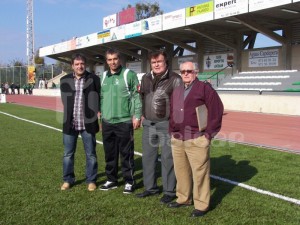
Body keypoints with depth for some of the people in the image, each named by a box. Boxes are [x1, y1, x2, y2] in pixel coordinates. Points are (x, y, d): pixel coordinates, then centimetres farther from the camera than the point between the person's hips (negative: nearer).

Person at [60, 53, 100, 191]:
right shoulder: (65, 80, 7)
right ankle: (68, 180, 25)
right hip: (70, 123, 2)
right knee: (68, 154, 10)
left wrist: (97, 112, -5)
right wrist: (71, 113, 4)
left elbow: (100, 97, 4)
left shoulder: (94, 79, 0)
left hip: (88, 123, -2)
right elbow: (64, 99, 12)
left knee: (91, 154, 7)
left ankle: (91, 180, 20)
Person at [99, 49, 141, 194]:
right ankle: (111, 180, 26)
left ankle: (129, 181, 13)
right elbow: (102, 96, 16)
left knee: (126, 154, 2)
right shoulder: (103, 76, 12)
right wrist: (101, 114, 13)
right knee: (110, 154, 14)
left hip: (124, 121, -5)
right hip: (107, 122, 6)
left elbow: (137, 96, -7)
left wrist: (137, 116, -12)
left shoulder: (129, 74, -5)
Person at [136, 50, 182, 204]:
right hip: (148, 125, 6)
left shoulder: (175, 79, -7)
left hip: (167, 125, -6)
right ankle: (150, 188, 27)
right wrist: (143, 114, 15)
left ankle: (169, 191, 11)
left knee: (167, 158, 0)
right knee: (148, 157, 13)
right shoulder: (146, 78, 12)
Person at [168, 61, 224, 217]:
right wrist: (172, 131, 14)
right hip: (177, 139, 7)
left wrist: (209, 133, -12)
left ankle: (201, 205, 8)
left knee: (199, 173, -2)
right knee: (181, 171, 16)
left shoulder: (205, 88, -5)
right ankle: (184, 198, 31)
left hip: (196, 140, -7)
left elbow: (216, 110, -10)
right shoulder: (176, 91, 17)